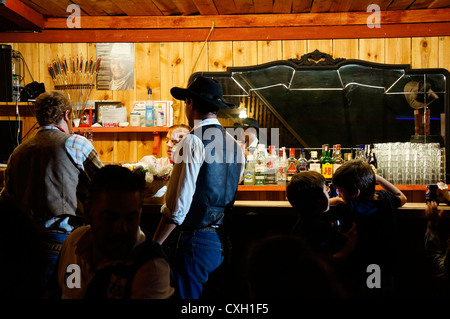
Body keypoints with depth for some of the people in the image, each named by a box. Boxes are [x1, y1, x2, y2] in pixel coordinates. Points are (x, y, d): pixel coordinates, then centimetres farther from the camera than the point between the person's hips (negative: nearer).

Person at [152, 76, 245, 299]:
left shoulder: (193, 142, -15)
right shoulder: (235, 145, 9)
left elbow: (178, 207, -18)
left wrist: (154, 246, -12)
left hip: (193, 241, -8)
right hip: (220, 241, 8)